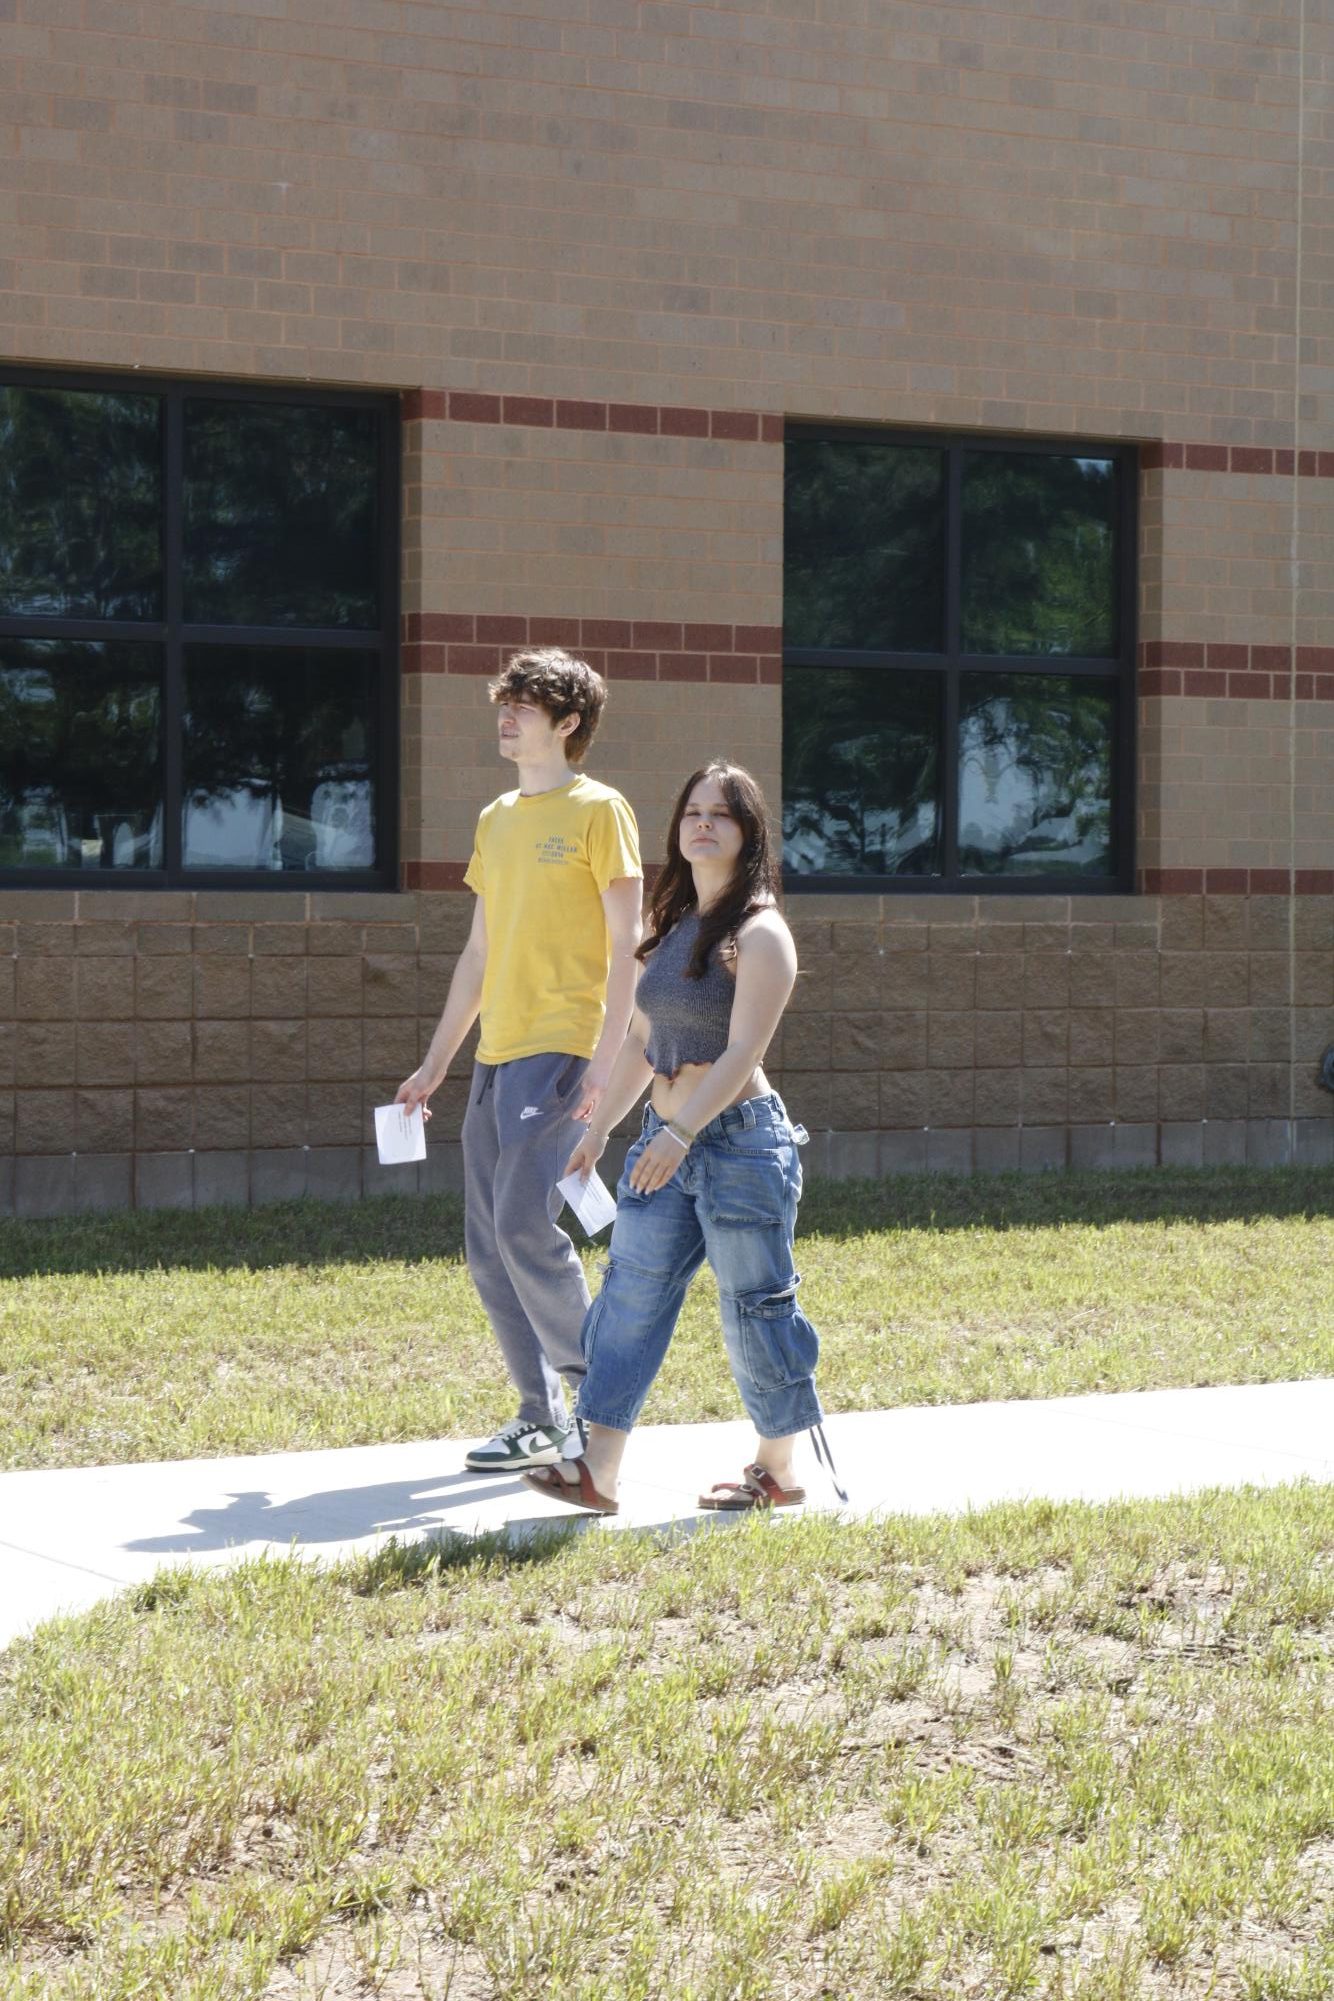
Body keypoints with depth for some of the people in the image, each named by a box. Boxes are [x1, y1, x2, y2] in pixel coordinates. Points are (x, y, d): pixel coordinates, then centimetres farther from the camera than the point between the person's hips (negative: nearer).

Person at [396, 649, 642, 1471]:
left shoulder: (598, 810, -3)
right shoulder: (497, 819, 18)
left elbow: (626, 944, -8)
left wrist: (608, 1056, -17)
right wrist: (437, 1063, 20)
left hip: (558, 1049, -8)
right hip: (495, 1054, 8)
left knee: (524, 1224, -16)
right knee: (488, 1248, 5)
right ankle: (542, 1418, 13)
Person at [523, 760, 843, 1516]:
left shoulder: (759, 935, -9)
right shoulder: (676, 928, 14)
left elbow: (742, 1053, -18)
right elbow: (643, 1041, 20)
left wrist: (682, 1132, -28)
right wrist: (601, 1126, 19)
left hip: (738, 1137, -8)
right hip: (666, 1143, 8)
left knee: (754, 1307, 3)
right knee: (631, 1297, 1)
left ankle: (780, 1470, 17)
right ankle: (598, 1470, -1)